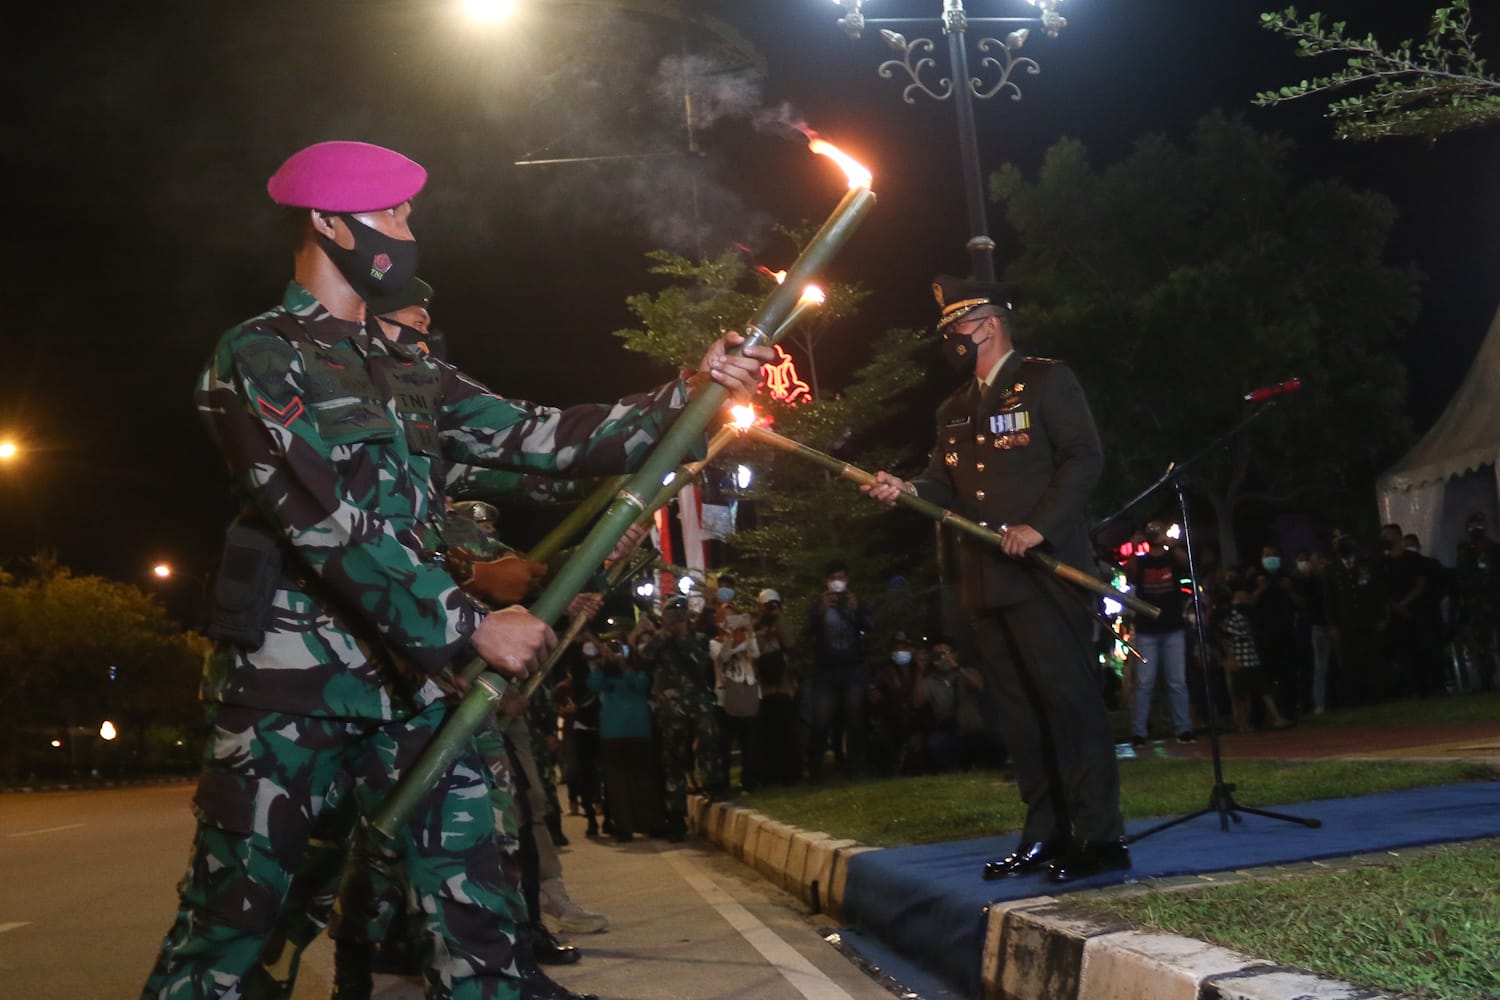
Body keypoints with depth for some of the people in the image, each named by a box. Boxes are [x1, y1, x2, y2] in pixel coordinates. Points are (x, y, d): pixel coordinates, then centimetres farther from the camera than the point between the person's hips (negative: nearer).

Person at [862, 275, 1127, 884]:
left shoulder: (1045, 380, 1)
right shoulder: (954, 411, 22)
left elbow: (1083, 459, -8)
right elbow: (946, 487, 17)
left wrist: (1039, 525, -17)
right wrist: (904, 490, -4)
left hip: (1044, 572, -7)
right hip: (987, 581, 7)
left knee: (1068, 698, -8)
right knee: (1017, 712, 8)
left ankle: (1100, 837, -3)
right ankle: (1046, 834, 15)